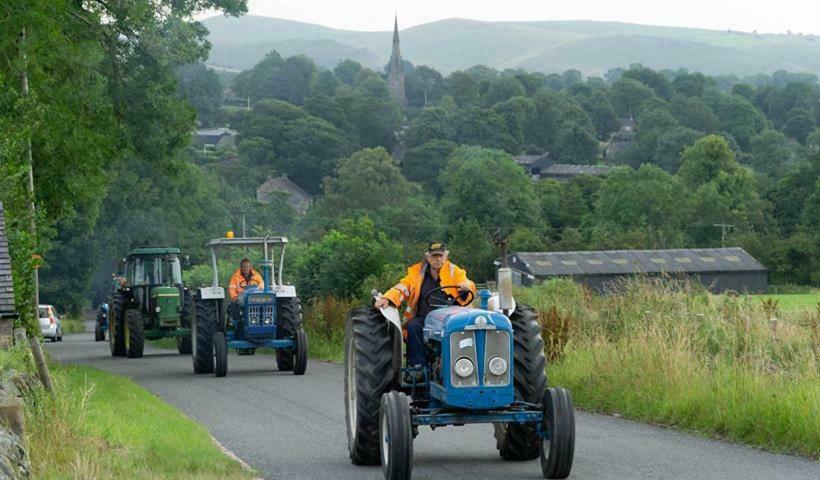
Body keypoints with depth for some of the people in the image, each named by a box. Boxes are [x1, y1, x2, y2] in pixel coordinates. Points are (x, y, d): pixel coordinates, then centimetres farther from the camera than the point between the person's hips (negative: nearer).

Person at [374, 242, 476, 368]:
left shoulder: (454, 271, 12)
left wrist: (466, 289, -22)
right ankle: (417, 364, -28)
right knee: (412, 326, -31)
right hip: (422, 318, 1)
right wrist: (387, 299, -14)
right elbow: (402, 288, 6)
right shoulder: (417, 272, 14)